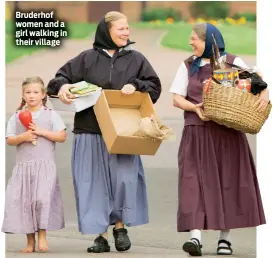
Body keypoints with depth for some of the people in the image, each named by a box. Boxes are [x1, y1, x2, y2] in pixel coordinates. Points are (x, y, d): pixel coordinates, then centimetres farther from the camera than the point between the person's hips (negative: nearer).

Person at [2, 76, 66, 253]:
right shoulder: (17, 116, 8)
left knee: (43, 198, -17)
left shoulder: (51, 115, 4)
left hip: (45, 165, -2)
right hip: (23, 166, 2)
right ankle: (30, 240, 7)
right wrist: (23, 137, -13)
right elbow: (9, 140, 5)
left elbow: (62, 136, -3)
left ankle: (42, 234, -3)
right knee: (23, 201, -1)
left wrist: (41, 131, -11)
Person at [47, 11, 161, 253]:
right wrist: (62, 86, -16)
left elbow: (155, 86, 8)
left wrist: (135, 85, -10)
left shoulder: (136, 59, 9)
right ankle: (101, 235, 5)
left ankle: (120, 226, 16)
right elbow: (62, 77, 6)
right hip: (91, 132, 0)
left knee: (124, 178, -7)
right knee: (95, 183, -1)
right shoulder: (87, 58, 6)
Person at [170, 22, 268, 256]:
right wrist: (195, 107, -14)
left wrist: (264, 94, -23)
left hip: (229, 134, -1)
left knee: (229, 182, 1)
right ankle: (195, 236, -18)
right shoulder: (188, 66, 11)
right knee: (196, 182, -10)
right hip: (197, 132, 1)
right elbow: (177, 99, 5)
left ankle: (225, 237, 11)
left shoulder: (233, 63, 4)